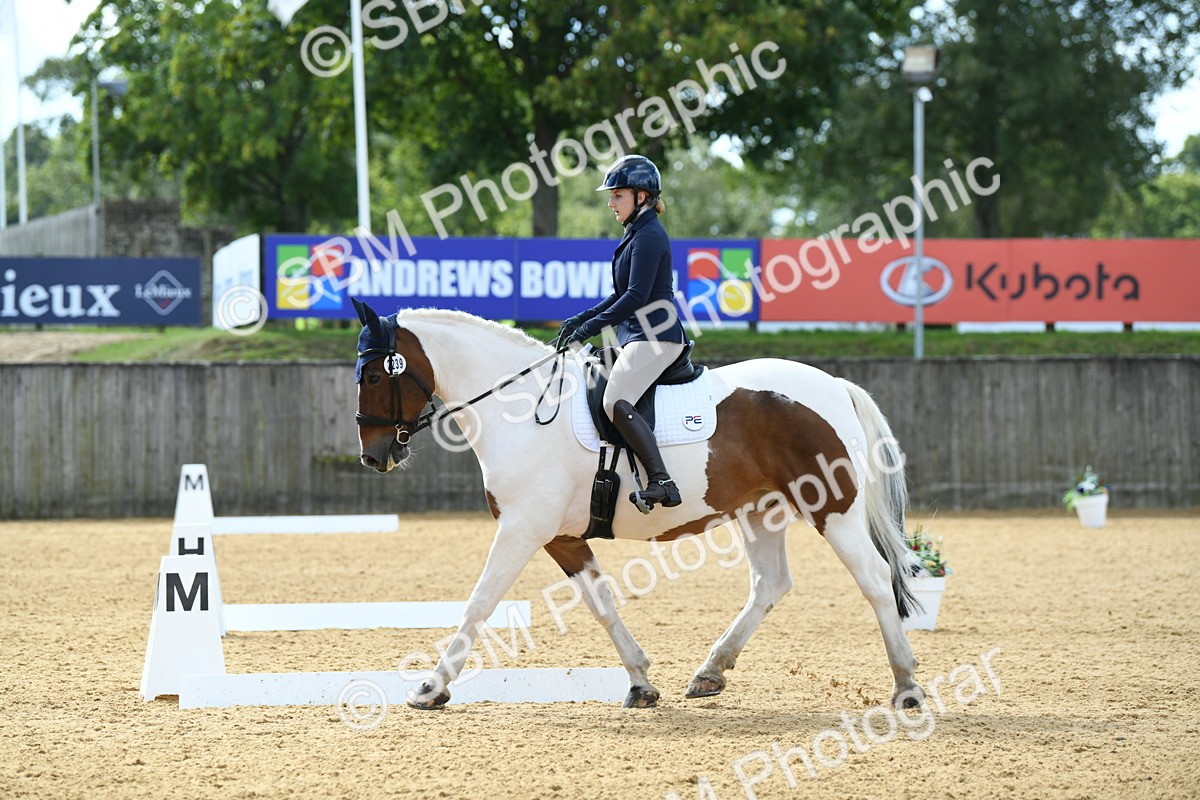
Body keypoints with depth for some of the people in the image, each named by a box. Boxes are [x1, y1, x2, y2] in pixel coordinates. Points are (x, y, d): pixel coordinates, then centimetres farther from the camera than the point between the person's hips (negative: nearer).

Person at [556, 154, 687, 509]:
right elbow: (623, 294, 24)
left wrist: (593, 325, -19)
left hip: (656, 336, -11)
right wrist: (581, 320, 15)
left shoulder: (648, 236, -12)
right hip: (638, 336, 11)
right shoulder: (637, 234, 19)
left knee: (616, 402, -26)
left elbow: (637, 297, -20)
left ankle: (662, 482, -32)